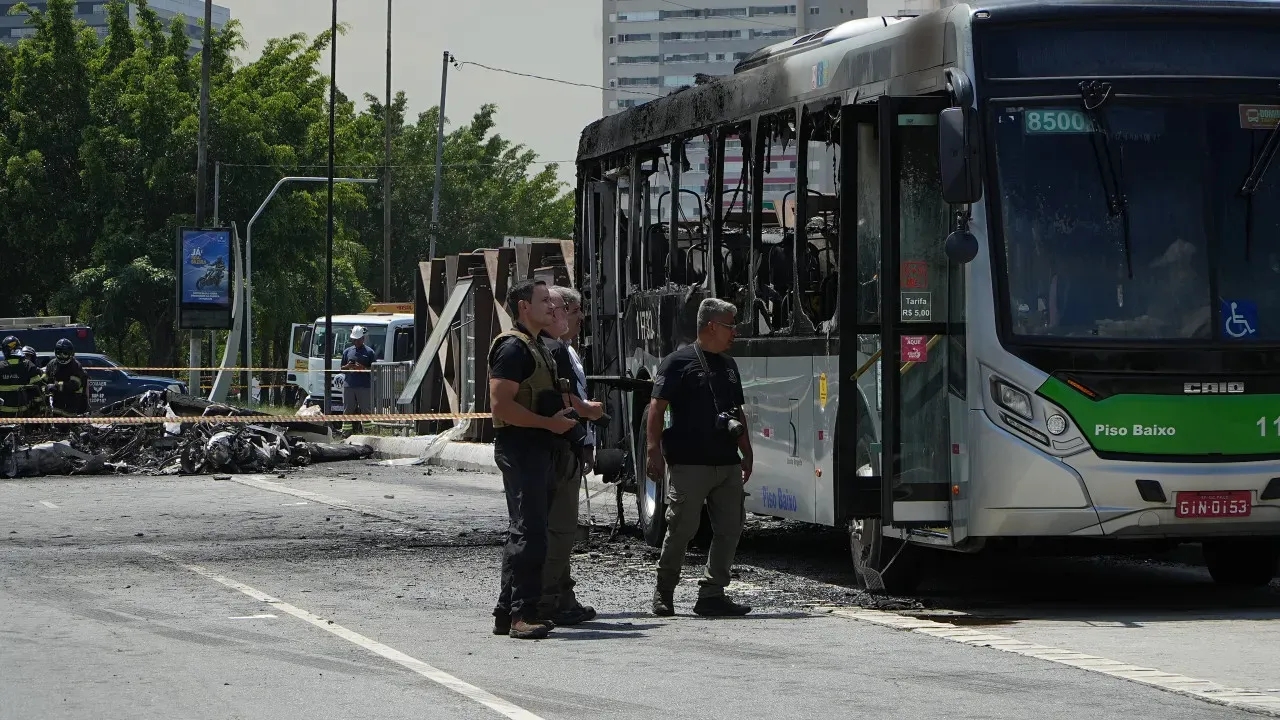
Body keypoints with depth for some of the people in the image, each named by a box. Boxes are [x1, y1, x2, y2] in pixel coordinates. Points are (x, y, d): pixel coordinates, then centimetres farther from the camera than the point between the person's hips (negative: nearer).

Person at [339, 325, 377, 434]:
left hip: (365, 386, -4)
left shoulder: (369, 352, 4)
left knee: (366, 410, -5)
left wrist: (363, 368, -15)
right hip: (349, 385, 4)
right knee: (348, 411, 3)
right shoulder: (347, 352, 15)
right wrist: (348, 367, -4)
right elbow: (342, 368, 18)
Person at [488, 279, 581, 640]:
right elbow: (501, 405, -21)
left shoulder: (536, 347, 20)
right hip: (520, 448, -11)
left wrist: (567, 413, 17)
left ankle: (508, 613, 17)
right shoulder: (513, 347, -13)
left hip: (536, 449, 11)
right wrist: (550, 423, -20)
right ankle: (522, 614, -14)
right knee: (528, 532, -13)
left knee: (524, 532, 12)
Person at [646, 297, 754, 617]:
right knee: (682, 528, -4)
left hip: (727, 463, 7)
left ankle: (712, 594, 7)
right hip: (689, 462, -7)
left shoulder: (728, 365, 19)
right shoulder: (679, 362, -3)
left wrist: (747, 453, 20)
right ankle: (663, 593, 11)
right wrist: (654, 450, -15)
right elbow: (657, 407, -7)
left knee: (730, 528, 2)